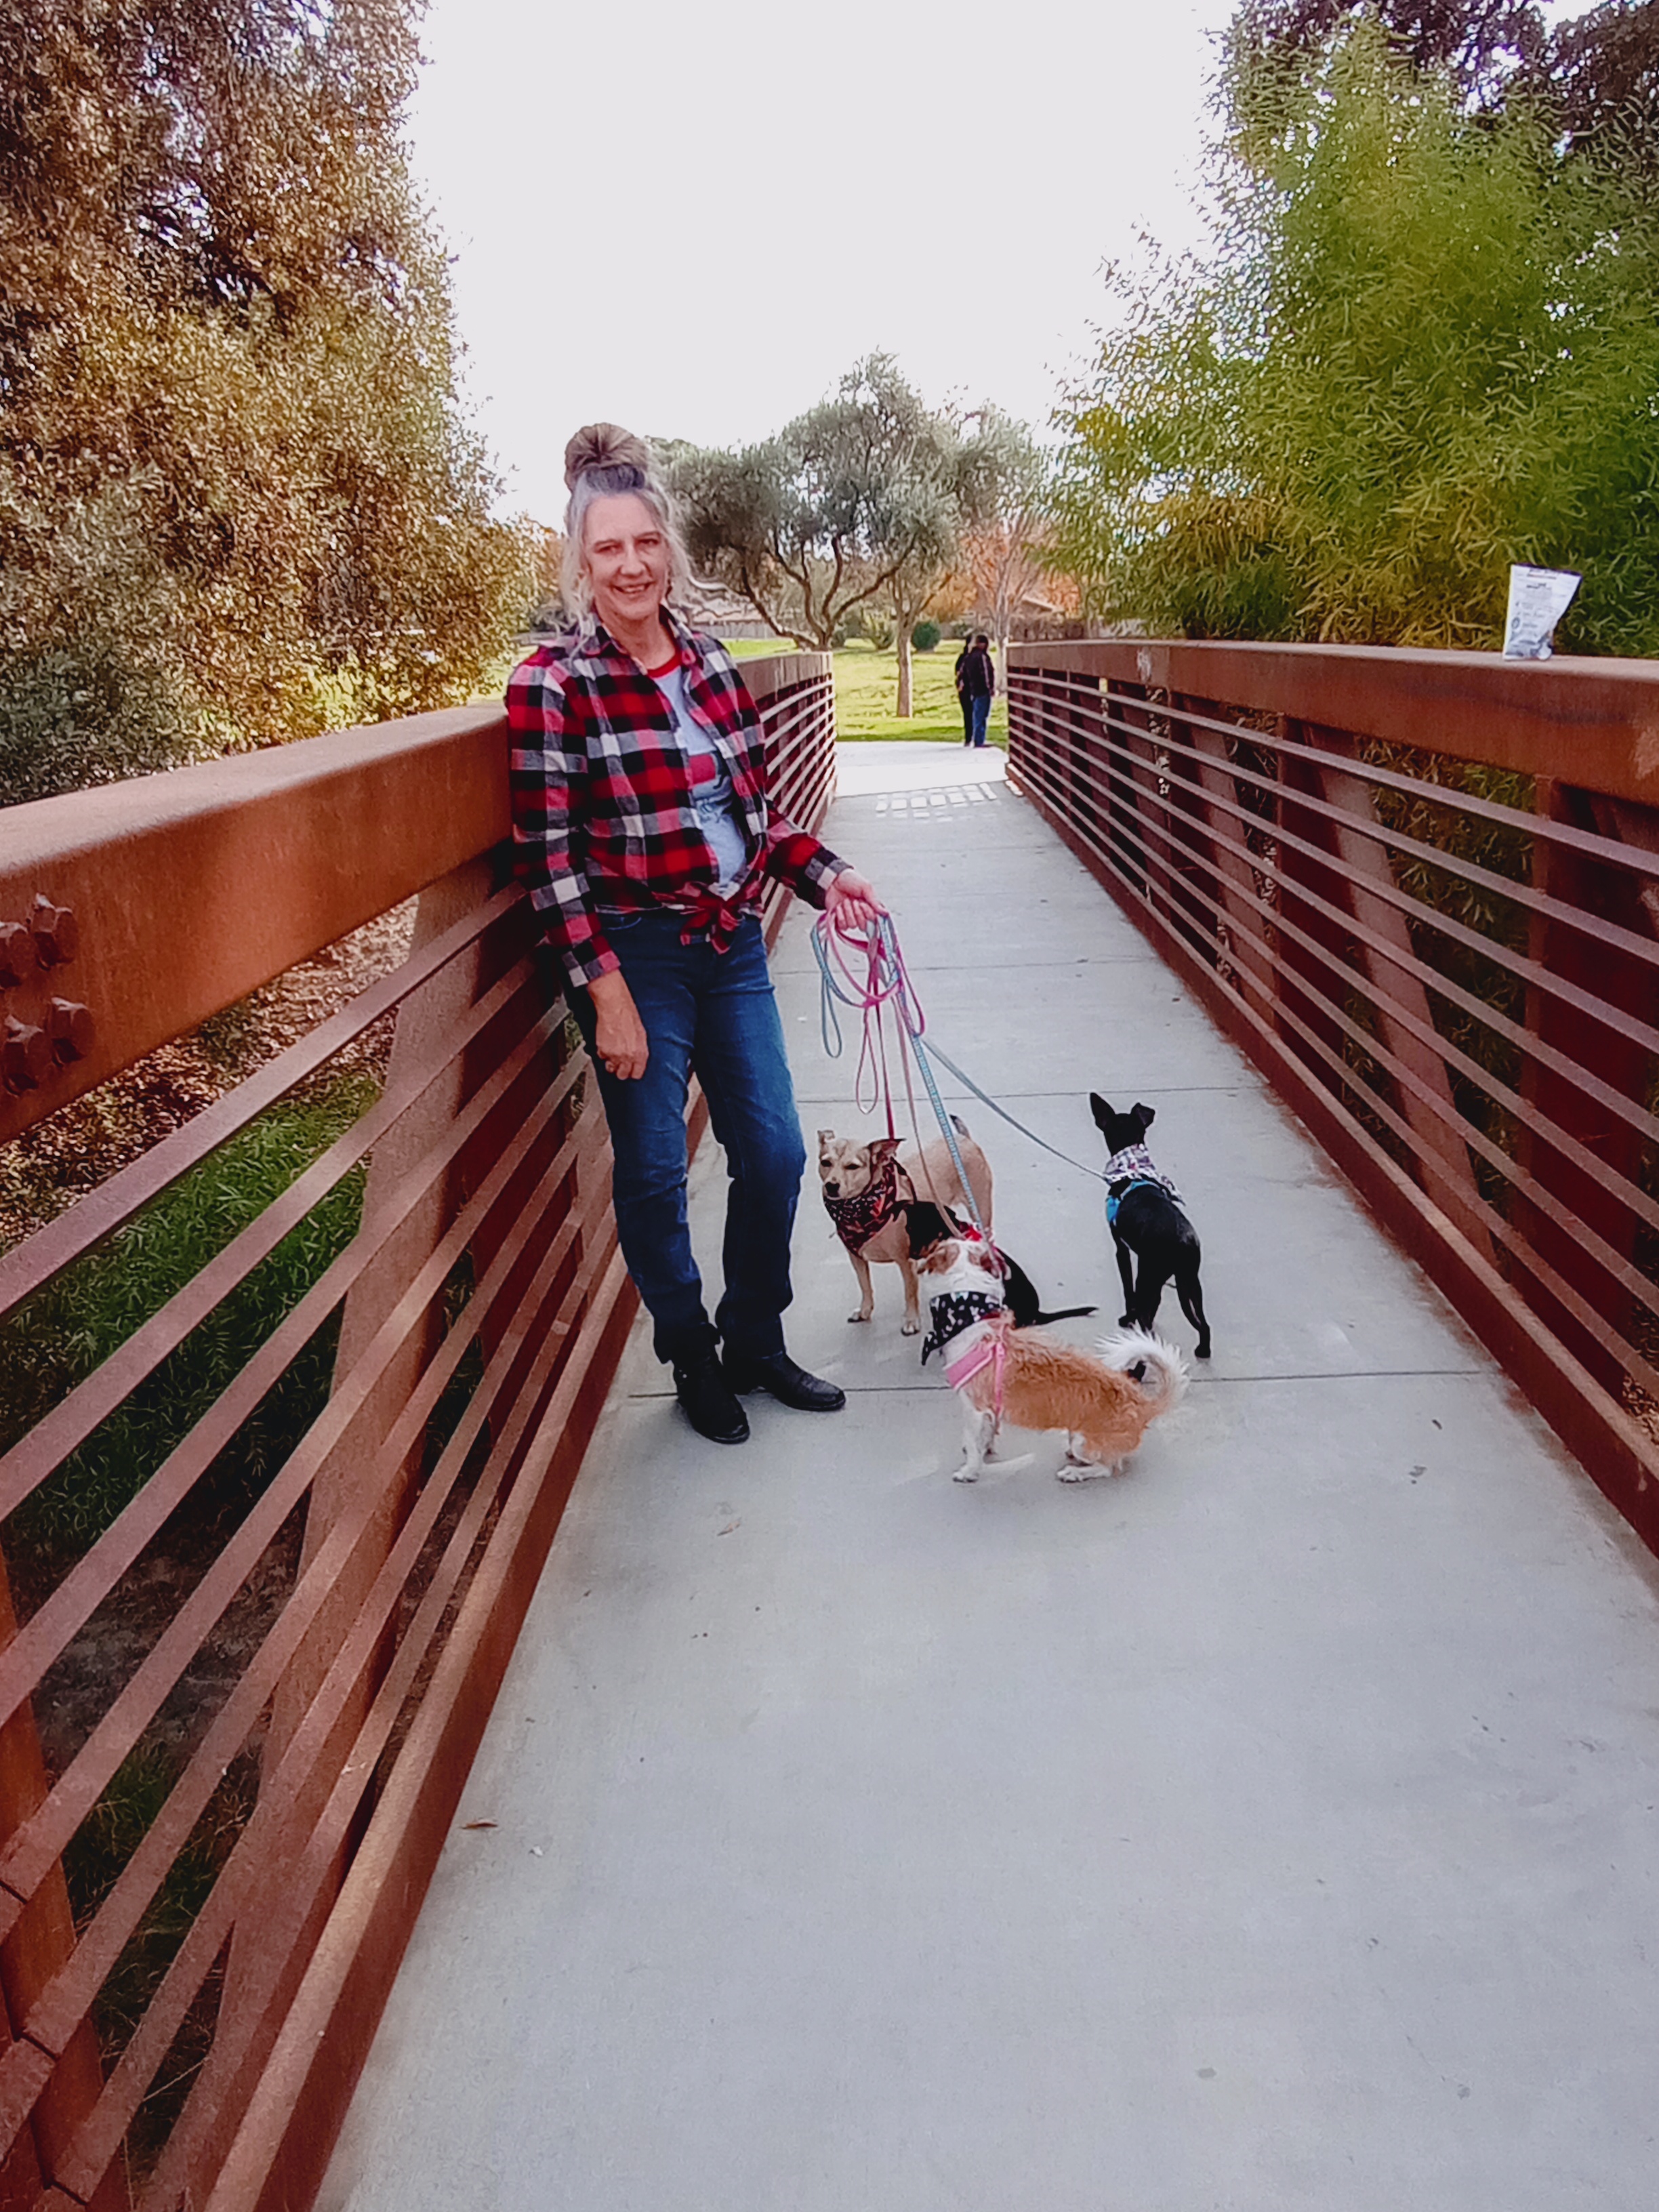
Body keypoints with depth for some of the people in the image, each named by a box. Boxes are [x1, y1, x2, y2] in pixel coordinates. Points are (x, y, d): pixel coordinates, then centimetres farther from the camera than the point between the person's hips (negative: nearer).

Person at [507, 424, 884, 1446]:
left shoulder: (711, 662, 7)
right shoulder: (553, 684, -11)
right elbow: (549, 855, -14)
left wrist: (824, 873, 1)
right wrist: (606, 993, -18)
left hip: (732, 944, 6)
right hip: (636, 953, -6)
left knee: (775, 1152, 10)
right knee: (654, 1172, 4)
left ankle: (756, 1344, 30)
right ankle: (693, 1362, 26)